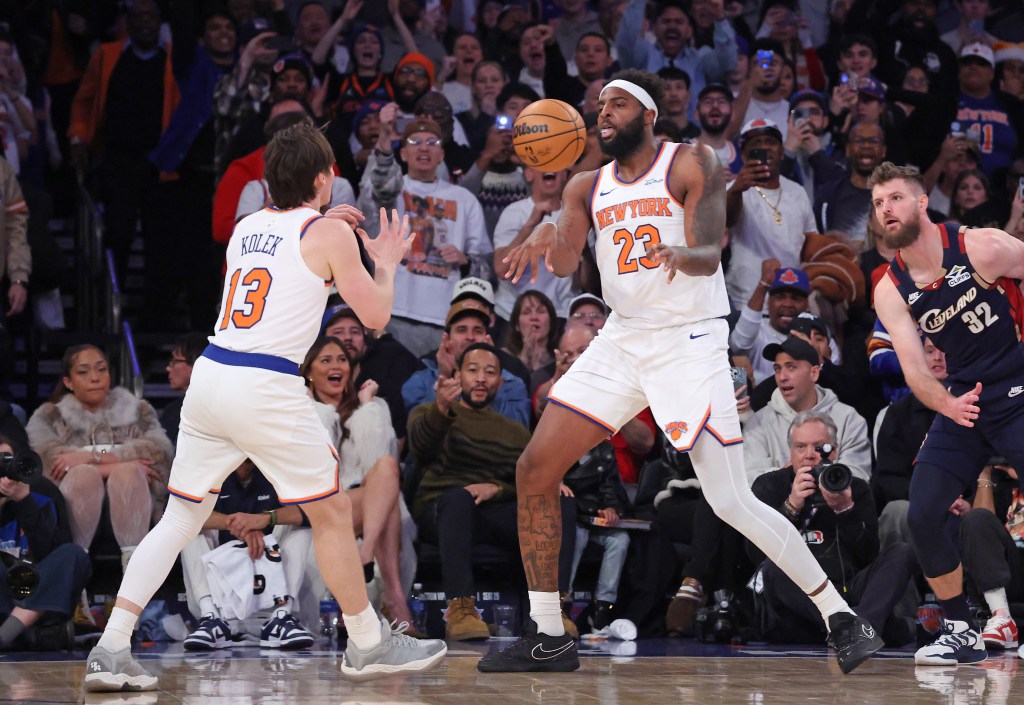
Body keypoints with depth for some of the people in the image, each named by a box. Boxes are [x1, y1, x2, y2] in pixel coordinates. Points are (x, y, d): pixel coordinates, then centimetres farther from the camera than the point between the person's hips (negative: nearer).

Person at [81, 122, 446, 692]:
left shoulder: (247, 228, 17)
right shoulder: (330, 234, -1)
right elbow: (376, 314, 5)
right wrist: (387, 263, 23)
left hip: (210, 375, 6)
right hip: (267, 388, -6)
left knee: (181, 516, 10)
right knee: (333, 513, 10)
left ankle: (111, 650, 0)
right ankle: (369, 645, 20)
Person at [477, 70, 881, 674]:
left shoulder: (692, 165, -5)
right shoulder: (587, 187, 10)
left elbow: (710, 256, -16)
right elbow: (566, 262, -4)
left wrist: (682, 254, -39)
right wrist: (546, 238, -27)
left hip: (691, 344, -6)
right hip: (622, 342, 6)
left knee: (732, 501, -15)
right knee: (535, 470, -3)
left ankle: (840, 618, -4)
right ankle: (547, 637, 7)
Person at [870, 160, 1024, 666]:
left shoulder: (982, 248, -14)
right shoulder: (890, 291, -1)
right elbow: (913, 368, -9)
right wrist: (946, 405, -31)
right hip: (962, 400, 5)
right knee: (922, 514, -6)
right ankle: (962, 632, 9)